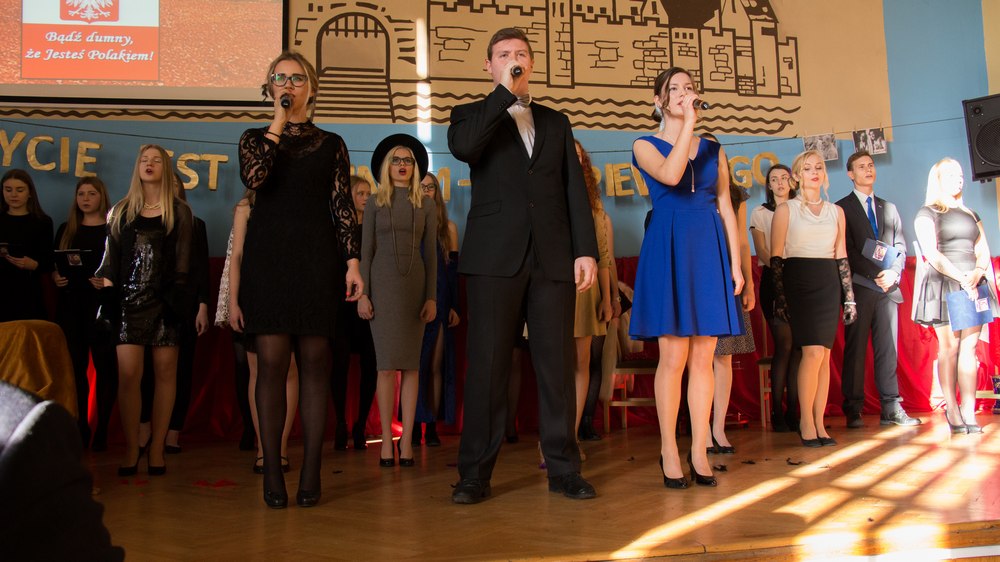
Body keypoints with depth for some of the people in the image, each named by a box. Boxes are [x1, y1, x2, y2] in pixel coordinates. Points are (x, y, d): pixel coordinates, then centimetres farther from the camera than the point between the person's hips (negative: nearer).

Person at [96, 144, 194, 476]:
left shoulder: (179, 213, 9)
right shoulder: (120, 212, 14)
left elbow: (183, 263, 4)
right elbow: (111, 259, 12)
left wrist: (179, 296, -5)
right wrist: (104, 281, -4)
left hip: (164, 301, -1)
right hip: (129, 301, 1)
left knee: (165, 373, 0)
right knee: (128, 374, -7)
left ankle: (157, 448, 8)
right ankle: (131, 449, 1)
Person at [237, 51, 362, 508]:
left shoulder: (331, 144, 14)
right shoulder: (256, 137, 13)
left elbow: (343, 207, 8)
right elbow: (253, 177, -10)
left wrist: (353, 261, -2)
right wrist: (278, 122, -3)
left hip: (317, 257, 0)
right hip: (268, 255, 0)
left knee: (314, 362, -1)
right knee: (271, 362, -4)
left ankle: (311, 472, 4)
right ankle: (272, 473, 2)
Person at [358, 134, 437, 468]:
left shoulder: (426, 205, 8)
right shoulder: (375, 203, 7)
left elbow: (430, 254, 6)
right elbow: (365, 251, 3)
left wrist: (431, 298, -2)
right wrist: (363, 294, -6)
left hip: (415, 285, 1)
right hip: (382, 284, -1)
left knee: (411, 364, -1)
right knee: (388, 364, -5)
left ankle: (407, 439, 2)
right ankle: (386, 439, 0)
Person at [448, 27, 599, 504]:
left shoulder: (555, 121, 21)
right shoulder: (473, 115, 13)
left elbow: (574, 189, 14)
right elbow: (462, 147, -13)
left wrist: (586, 249, 3)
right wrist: (505, 93, -7)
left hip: (552, 257, 3)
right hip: (495, 255, -2)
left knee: (556, 362, 2)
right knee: (487, 363, -2)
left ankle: (563, 468, 9)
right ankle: (475, 473, 5)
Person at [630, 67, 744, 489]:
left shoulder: (713, 150, 16)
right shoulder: (646, 146, 5)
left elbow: (726, 208, 13)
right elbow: (671, 175, -17)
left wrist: (735, 263, 6)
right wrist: (688, 123, -10)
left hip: (710, 251, 4)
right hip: (669, 250, -3)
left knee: (703, 357, 3)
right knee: (673, 356, -5)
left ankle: (699, 450, 10)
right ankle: (668, 451, 6)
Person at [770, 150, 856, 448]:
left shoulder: (836, 211, 15)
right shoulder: (786, 209, 3)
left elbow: (842, 256, 15)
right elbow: (776, 256, -1)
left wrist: (849, 295, 10)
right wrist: (780, 295, -8)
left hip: (828, 285, 4)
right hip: (798, 281, -4)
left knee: (824, 355, 1)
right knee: (813, 352, -13)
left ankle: (820, 423, 7)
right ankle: (806, 421, -1)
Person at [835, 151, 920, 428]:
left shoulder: (889, 208, 20)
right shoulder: (842, 208, 4)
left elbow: (900, 246, 13)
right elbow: (847, 250, -5)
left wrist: (893, 272, -5)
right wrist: (874, 274, -13)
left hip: (888, 287, 4)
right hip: (859, 287, -4)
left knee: (888, 348, 3)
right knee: (856, 349, -2)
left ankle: (891, 409, 5)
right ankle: (853, 411, 0)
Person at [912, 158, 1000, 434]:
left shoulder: (971, 215, 21)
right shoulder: (927, 213, 4)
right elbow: (932, 254, -8)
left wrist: (977, 273, -8)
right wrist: (962, 278, -17)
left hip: (973, 285, 4)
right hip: (943, 284, -4)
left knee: (969, 346, -3)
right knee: (949, 346, -7)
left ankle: (969, 411, -4)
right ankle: (952, 410, -3)